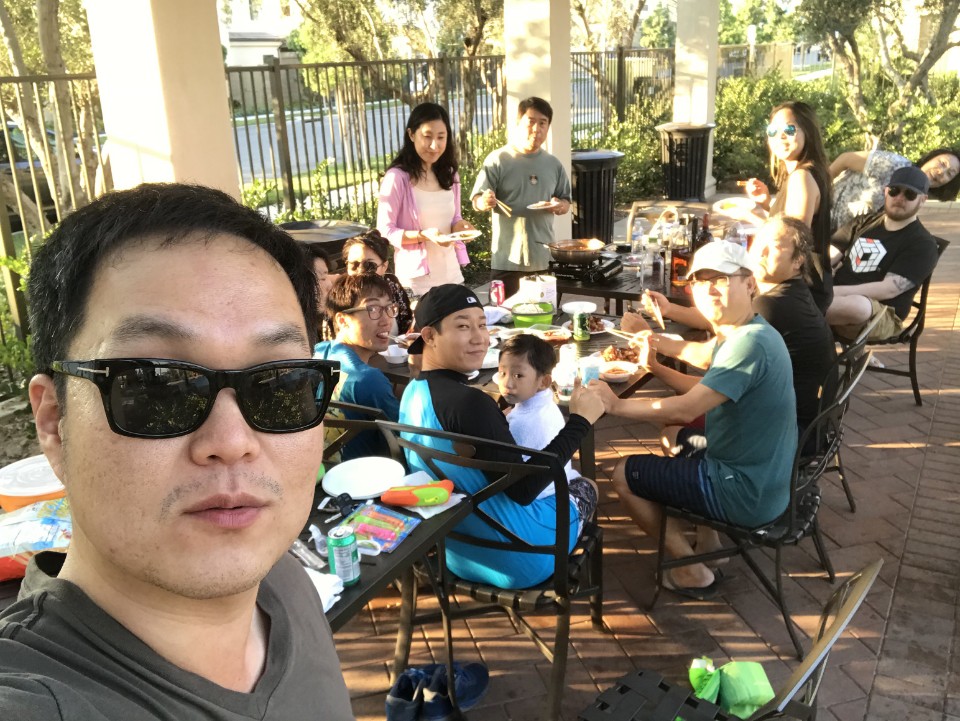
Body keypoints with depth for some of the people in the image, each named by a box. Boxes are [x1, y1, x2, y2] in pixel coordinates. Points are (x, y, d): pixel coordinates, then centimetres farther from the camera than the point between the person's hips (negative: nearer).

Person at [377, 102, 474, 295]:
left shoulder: (449, 175, 7)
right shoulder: (397, 178, -13)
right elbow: (385, 231, -12)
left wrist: (460, 226, -6)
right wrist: (424, 235, -25)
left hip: (451, 273, 6)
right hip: (416, 279, -6)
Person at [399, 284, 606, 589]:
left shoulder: (412, 393, -2)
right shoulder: (469, 402, -31)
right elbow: (523, 490, -27)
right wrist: (579, 420, -23)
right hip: (518, 558, -8)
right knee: (584, 487, 22)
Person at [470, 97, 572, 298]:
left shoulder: (553, 164, 9)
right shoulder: (498, 160, -3)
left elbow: (565, 201, 16)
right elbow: (477, 200, -6)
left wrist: (560, 205, -8)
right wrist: (485, 201, -29)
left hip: (544, 259, 4)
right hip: (507, 260, -4)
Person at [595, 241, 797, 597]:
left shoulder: (750, 342, -26)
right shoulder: (741, 334, 5)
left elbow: (686, 409, -30)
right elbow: (708, 390, 15)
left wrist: (617, 404, -19)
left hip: (747, 493, -10)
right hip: (761, 476, 10)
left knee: (625, 474, 0)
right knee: (675, 434, 30)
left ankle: (692, 572, 10)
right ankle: (707, 538, 28)